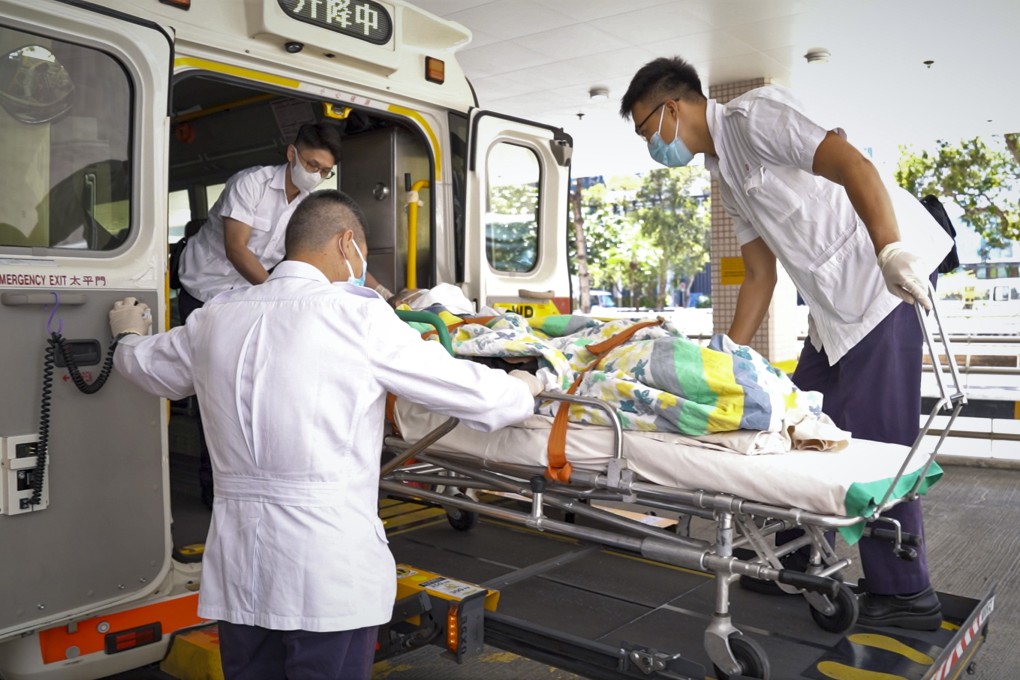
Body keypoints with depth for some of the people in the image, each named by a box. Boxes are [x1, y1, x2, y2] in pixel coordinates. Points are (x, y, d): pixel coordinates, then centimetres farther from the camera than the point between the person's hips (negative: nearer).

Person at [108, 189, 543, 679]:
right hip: (330, 570, -5)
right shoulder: (357, 315, -12)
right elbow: (469, 393, -6)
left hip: (238, 568, 6)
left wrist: (128, 336, 48)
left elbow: (149, 367, 25)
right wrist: (523, 390, 15)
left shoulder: (216, 316, 4)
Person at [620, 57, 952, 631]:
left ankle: (906, 594, 6)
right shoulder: (724, 173, 18)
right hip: (835, 306, 10)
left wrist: (893, 252, -36)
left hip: (883, 286, -10)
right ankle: (799, 562, 25)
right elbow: (760, 273, 19)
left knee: (873, 441, -8)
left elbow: (854, 165, -23)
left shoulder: (753, 115, -9)